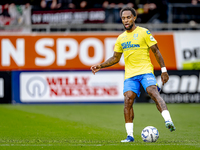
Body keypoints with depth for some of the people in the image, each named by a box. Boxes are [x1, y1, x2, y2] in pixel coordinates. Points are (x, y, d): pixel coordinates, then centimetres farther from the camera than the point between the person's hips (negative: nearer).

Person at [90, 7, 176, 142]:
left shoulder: (144, 32, 2)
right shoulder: (121, 38, 16)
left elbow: (156, 51, 2)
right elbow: (115, 58, 24)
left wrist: (164, 70, -3)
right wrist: (100, 66, 12)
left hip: (146, 71, -4)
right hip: (130, 74, 4)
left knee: (154, 92, -27)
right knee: (128, 100, -12)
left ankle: (168, 121, -40)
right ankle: (130, 135, -8)